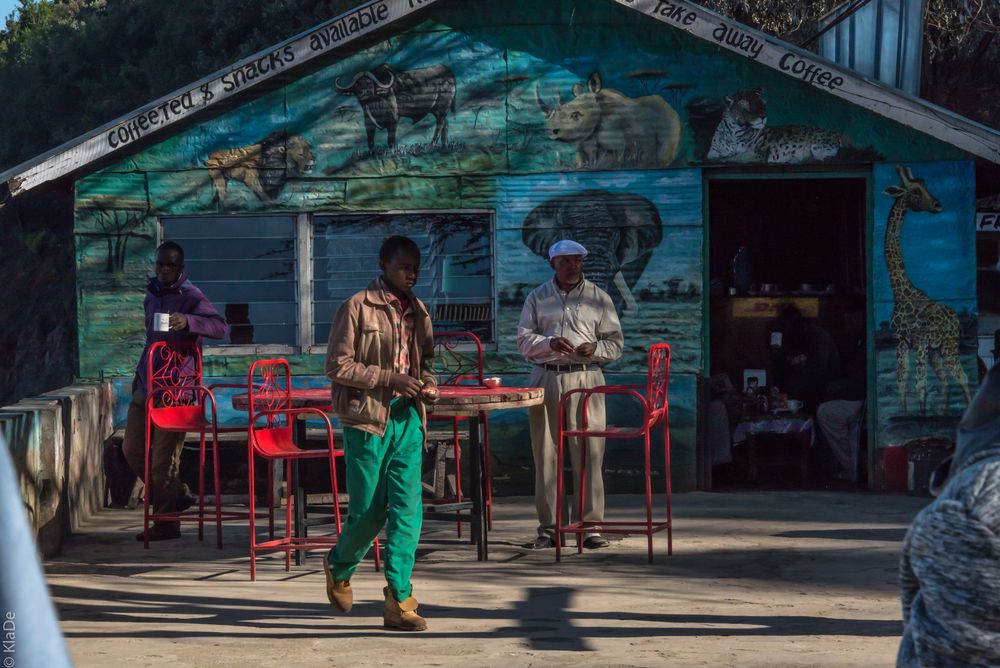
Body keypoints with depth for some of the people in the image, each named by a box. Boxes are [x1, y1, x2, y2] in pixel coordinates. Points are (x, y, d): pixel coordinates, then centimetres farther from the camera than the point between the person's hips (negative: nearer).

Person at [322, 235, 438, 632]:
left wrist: (427, 385, 2)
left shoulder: (417, 312, 13)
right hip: (367, 418, -5)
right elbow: (337, 366, -9)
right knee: (368, 510, 1)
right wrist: (389, 378, -17)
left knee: (408, 510, -3)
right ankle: (339, 567, 31)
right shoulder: (357, 308, -6)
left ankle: (398, 600, 1)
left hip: (407, 418, 5)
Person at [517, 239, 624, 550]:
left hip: (585, 379, -1)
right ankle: (548, 527, 8)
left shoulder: (599, 298, 9)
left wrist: (595, 348, -13)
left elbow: (616, 344, 9)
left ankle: (591, 525, 1)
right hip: (545, 378, 1)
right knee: (545, 454, 2)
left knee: (589, 454, -5)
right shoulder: (537, 297, 11)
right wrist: (550, 343, -13)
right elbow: (524, 339, 6)